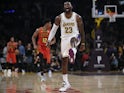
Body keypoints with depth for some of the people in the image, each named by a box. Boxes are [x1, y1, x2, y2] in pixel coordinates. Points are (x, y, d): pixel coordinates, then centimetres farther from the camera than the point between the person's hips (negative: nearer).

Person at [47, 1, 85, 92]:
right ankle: (66, 83, 4)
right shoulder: (59, 18, -2)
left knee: (73, 39, -43)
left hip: (75, 37, -2)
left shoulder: (77, 17, -6)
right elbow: (54, 29, 6)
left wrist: (83, 42, -2)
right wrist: (49, 39, -3)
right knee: (64, 61, -1)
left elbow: (81, 30, 0)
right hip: (64, 39, 2)